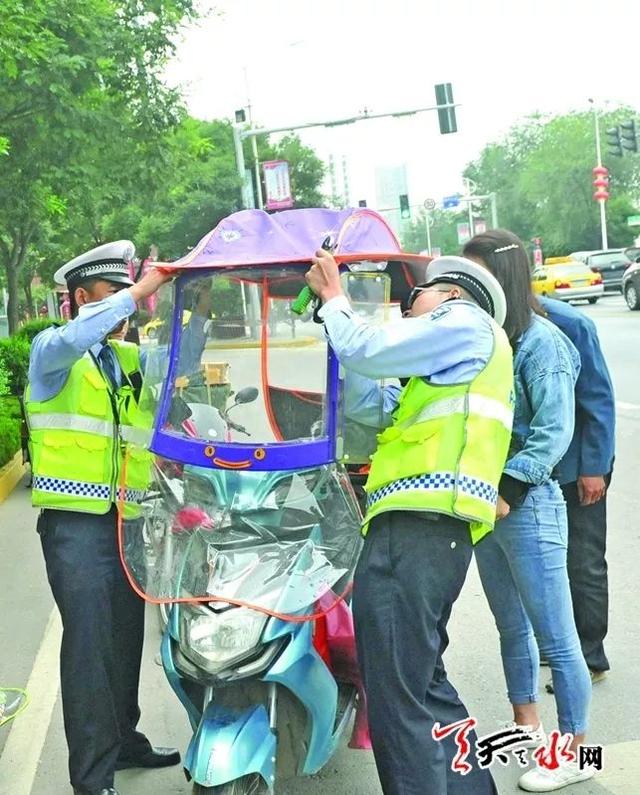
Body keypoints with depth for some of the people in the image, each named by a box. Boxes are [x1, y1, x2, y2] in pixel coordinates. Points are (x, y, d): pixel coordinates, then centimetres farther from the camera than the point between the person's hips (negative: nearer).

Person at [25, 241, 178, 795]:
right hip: (74, 521, -7)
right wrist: (142, 290, -28)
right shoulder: (53, 350, -5)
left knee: (125, 640, 15)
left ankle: (122, 741, 30)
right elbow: (72, 339, -26)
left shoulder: (131, 359, 18)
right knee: (89, 643, -10)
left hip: (125, 519, 7)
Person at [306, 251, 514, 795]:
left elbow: (368, 352, -5)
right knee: (427, 685, 18)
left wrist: (335, 300, 14)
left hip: (416, 528, -11)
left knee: (398, 700, -11)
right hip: (424, 529, 11)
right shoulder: (438, 373, 32)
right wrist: (333, 308, 22)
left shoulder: (467, 321, 4)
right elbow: (366, 405, 22)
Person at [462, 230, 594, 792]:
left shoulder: (541, 341, -12)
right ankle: (527, 725, 37)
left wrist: (507, 492, -22)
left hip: (527, 506, -8)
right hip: (484, 504, 8)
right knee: (512, 627, 20)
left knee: (555, 638, 1)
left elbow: (553, 433, -17)